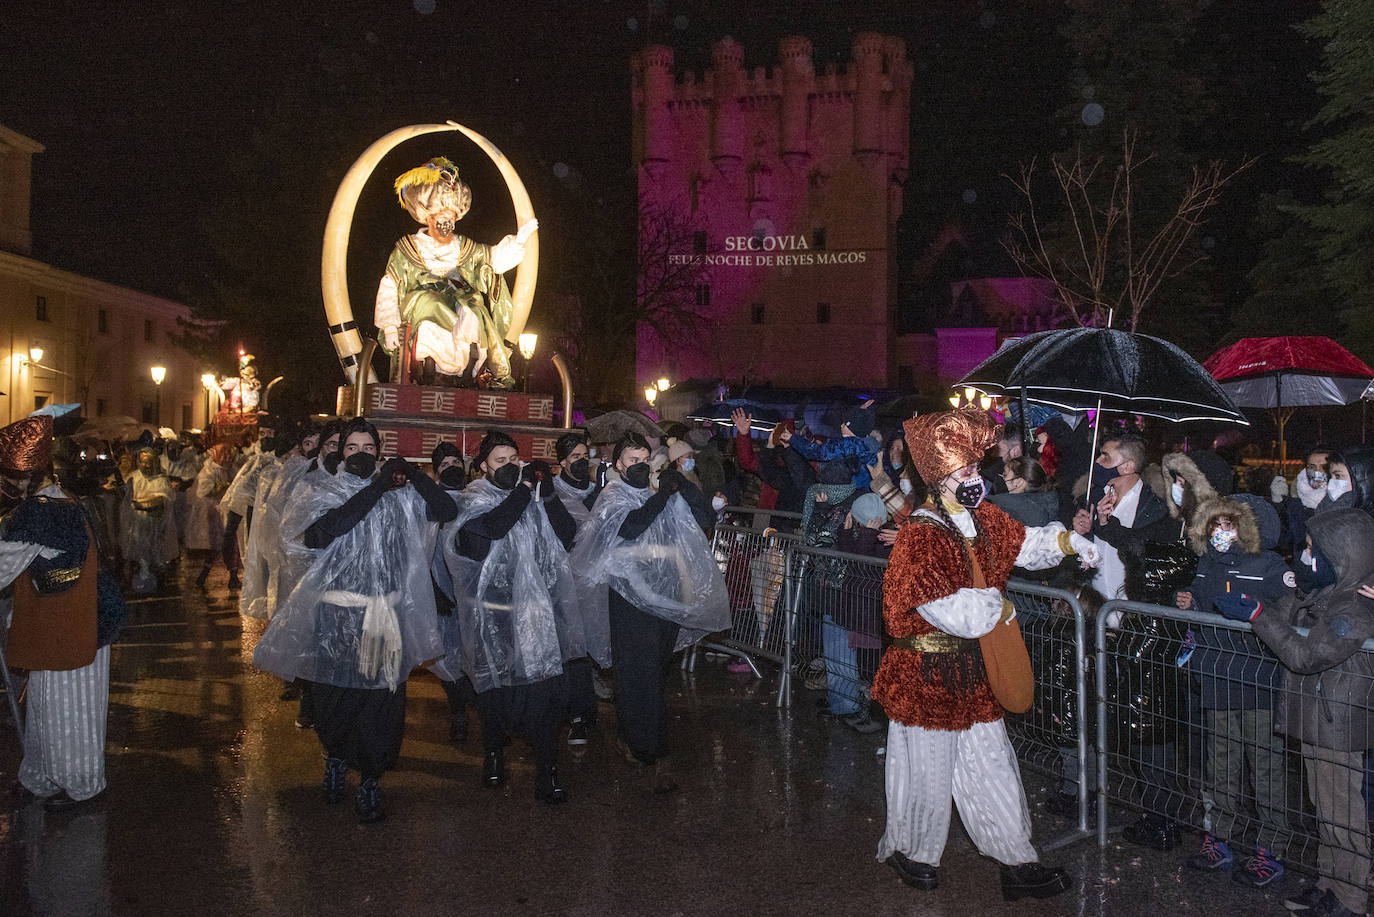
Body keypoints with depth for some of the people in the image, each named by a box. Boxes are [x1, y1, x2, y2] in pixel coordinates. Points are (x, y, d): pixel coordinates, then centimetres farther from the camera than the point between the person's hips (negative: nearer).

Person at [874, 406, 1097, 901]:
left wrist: (1067, 540, 0)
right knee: (928, 766, 9)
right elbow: (956, 612, -27)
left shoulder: (983, 519, 3)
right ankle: (911, 851, 32)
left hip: (975, 672, 7)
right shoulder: (920, 538, -23)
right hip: (928, 673, -7)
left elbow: (1026, 543, 18)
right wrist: (998, 605, -12)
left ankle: (1018, 862, 23)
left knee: (991, 764, 14)